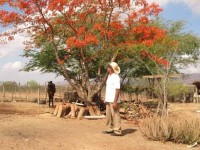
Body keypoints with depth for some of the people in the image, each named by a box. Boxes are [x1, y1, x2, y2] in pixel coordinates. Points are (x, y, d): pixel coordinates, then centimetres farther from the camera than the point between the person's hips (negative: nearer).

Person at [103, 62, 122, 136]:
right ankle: (109, 129, 22)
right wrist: (105, 98, 17)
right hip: (108, 100, 9)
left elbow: (118, 90, -19)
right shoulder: (109, 76, 13)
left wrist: (115, 101, -22)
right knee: (108, 115, 13)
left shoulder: (116, 77, -15)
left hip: (113, 100, -9)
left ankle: (117, 131, 4)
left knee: (115, 115, -3)